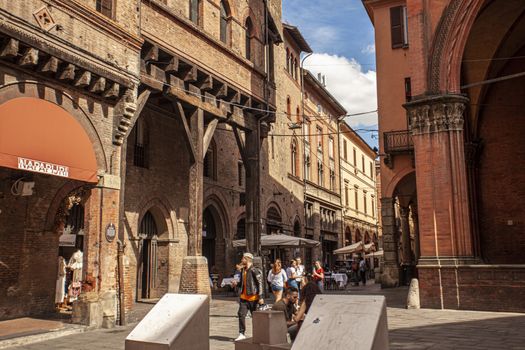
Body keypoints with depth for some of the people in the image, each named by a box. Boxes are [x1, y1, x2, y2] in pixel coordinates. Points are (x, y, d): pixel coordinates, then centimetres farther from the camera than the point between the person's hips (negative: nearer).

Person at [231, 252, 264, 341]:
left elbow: (260, 283, -16)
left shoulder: (254, 270, -14)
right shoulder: (243, 270, 10)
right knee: (241, 314, -3)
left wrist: (260, 297, -18)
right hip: (244, 297, 7)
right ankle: (241, 334, 2)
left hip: (253, 298, -7)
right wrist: (237, 283, 0)